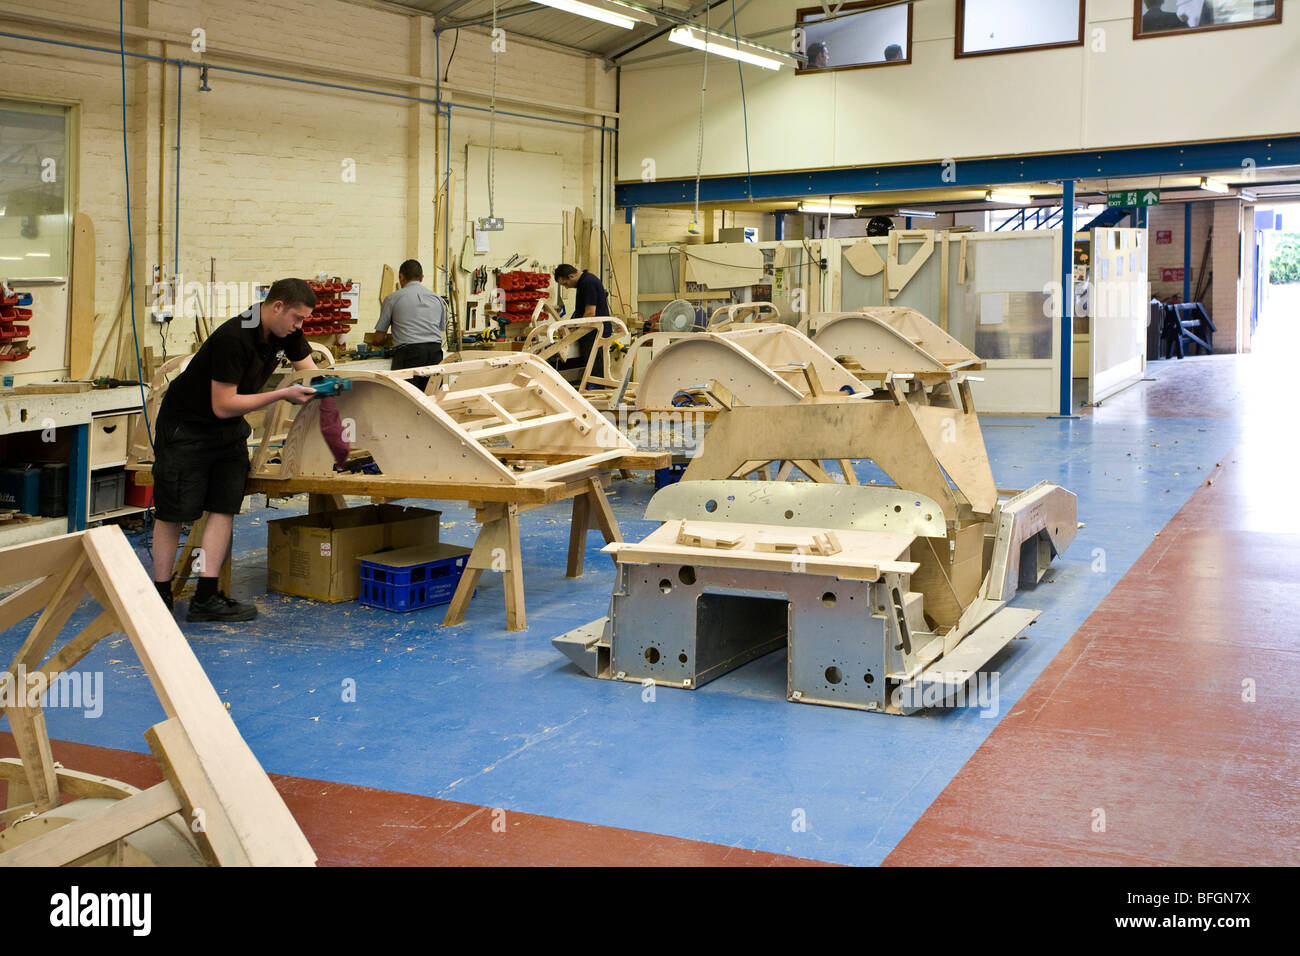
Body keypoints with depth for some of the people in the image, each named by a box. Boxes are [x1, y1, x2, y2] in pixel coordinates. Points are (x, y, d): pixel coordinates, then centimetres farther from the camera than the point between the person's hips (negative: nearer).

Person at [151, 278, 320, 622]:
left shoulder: (286, 333, -5)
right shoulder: (234, 339, -30)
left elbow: (311, 371, 10)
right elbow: (223, 405, -28)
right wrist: (282, 394, -27)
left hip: (229, 427, 8)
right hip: (186, 425, -7)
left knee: (225, 507, -2)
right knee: (172, 512, 1)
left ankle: (206, 597, -1)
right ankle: (160, 594, 12)